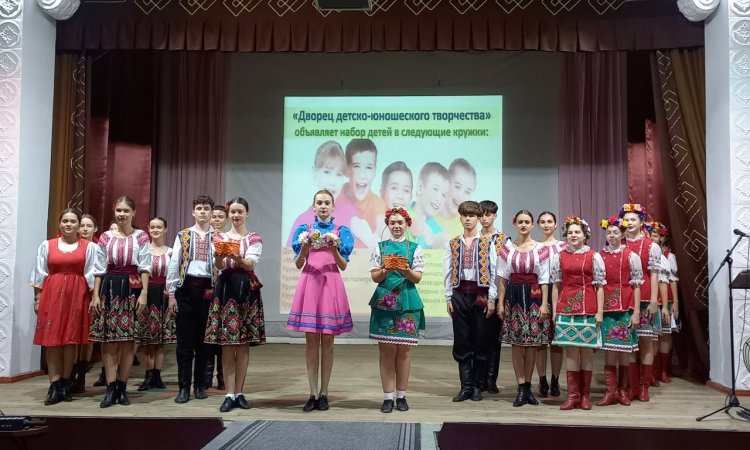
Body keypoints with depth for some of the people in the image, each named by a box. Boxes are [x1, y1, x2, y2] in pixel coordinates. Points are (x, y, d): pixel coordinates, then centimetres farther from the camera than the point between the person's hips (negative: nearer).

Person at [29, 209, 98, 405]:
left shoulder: (89, 247, 5)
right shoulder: (47, 245, 8)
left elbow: (91, 275, 3)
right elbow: (40, 274, 8)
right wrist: (37, 298, 4)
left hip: (77, 295, -1)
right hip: (52, 295, 1)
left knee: (71, 340, 2)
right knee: (52, 340, -3)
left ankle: (65, 384, 12)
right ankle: (54, 386, -1)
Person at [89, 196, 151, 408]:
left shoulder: (141, 237, 3)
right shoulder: (105, 237, 9)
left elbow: (144, 268, 0)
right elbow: (100, 269, 9)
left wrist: (143, 293, -9)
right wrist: (95, 295, 2)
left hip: (132, 288, -2)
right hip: (109, 288, 2)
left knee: (128, 339, 2)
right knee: (108, 339, -1)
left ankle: (122, 387, 10)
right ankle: (111, 388, 4)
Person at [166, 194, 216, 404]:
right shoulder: (183, 236, 8)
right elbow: (173, 265, 6)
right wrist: (172, 294, 1)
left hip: (209, 289, 0)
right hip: (187, 288, 0)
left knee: (204, 339, 6)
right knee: (185, 340, 1)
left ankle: (200, 385, 18)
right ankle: (184, 387, 7)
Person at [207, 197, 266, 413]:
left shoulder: (254, 238, 4)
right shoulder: (219, 237, 8)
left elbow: (250, 264, -12)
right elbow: (218, 265, -6)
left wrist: (238, 258, -34)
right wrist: (220, 255, -29)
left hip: (246, 289, -1)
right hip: (225, 288, 1)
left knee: (243, 343, 3)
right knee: (226, 343, 0)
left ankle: (239, 393, 12)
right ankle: (230, 394, 5)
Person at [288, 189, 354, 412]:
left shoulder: (341, 232, 8)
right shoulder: (304, 230, 10)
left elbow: (343, 266, 3)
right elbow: (298, 265, 6)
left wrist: (334, 250, -14)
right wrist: (304, 248, -12)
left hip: (331, 285, 0)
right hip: (309, 284, 1)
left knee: (327, 341, 2)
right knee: (311, 340, 1)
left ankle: (324, 393, 9)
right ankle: (313, 394, 7)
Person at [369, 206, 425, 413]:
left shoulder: (414, 248, 7)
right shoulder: (380, 247, 8)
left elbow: (418, 278, 1)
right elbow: (374, 276, 3)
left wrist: (406, 270, -18)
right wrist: (386, 270, -17)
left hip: (407, 302, 0)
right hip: (384, 301, 0)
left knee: (404, 350, 4)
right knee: (386, 350, 1)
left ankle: (401, 396, 14)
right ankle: (388, 397, 7)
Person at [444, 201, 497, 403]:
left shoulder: (487, 243, 2)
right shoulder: (453, 244, 10)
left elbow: (492, 271, -2)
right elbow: (448, 272, 8)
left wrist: (491, 298, -7)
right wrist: (448, 298, 2)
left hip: (480, 293, -2)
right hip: (459, 294, 2)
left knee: (481, 341, 2)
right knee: (461, 342, 4)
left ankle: (477, 386, 11)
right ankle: (466, 386, 10)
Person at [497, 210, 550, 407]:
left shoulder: (541, 249, 3)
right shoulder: (506, 249, 5)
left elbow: (544, 279, 2)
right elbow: (502, 277, 6)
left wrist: (544, 303, -5)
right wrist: (500, 302, 1)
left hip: (534, 296, 0)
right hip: (514, 295, 0)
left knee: (532, 343, 4)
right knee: (517, 343, 2)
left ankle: (527, 386, 15)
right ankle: (521, 388, 7)